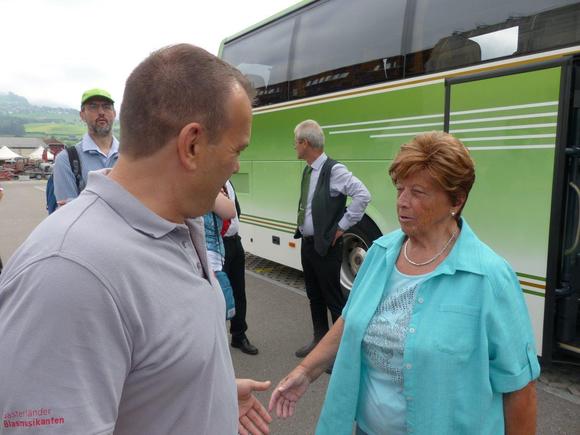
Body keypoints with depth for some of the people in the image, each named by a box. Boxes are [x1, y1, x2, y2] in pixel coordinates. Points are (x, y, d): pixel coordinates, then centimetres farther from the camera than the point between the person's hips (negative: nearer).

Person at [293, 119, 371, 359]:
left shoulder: (334, 170, -18)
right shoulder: (307, 171, 9)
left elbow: (363, 195, -26)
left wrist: (342, 226, -19)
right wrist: (301, 231, 13)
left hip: (326, 246, -9)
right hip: (307, 243, 9)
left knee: (333, 298, 1)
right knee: (314, 296, 19)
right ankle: (319, 339, 35)